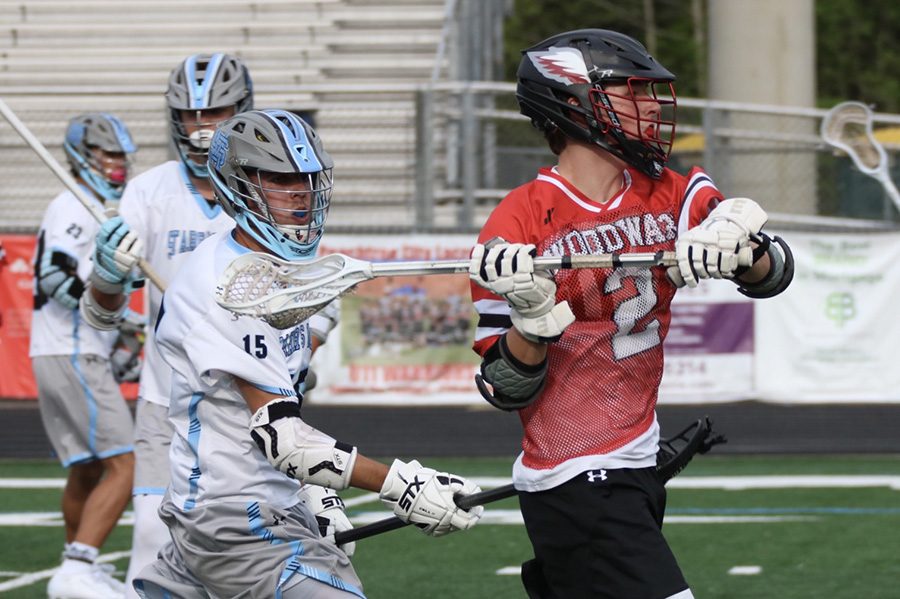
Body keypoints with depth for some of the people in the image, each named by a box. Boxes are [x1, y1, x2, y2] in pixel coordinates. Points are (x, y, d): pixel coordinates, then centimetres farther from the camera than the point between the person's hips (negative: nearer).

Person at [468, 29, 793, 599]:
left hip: (640, 467, 7)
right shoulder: (519, 227, -11)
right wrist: (531, 317, -28)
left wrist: (740, 251, -27)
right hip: (574, 485, -7)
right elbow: (506, 389, -10)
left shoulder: (673, 196, 6)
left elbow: (776, 270, -6)